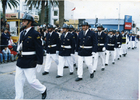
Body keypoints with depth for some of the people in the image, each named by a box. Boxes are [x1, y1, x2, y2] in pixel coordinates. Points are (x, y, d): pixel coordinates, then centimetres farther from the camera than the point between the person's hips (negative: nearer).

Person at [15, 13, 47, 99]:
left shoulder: (35, 34, -12)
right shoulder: (22, 33, 10)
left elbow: (39, 49, -14)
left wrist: (39, 63, -15)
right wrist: (18, 48, 2)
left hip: (30, 63, -7)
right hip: (20, 61, 7)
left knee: (32, 81, 1)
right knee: (18, 80, 9)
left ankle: (43, 89, 28)